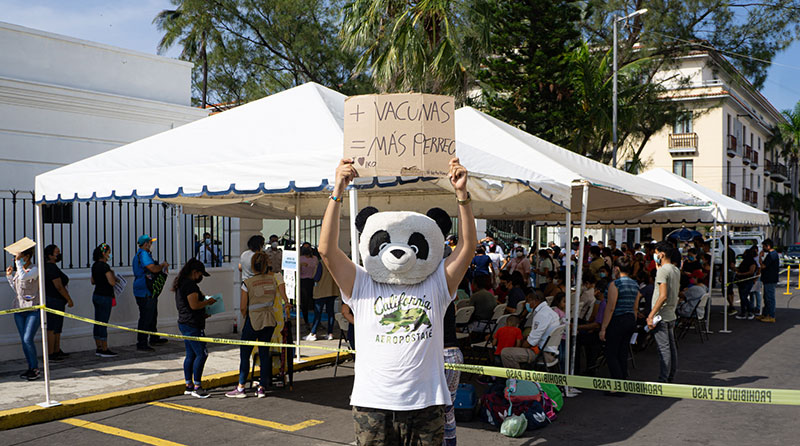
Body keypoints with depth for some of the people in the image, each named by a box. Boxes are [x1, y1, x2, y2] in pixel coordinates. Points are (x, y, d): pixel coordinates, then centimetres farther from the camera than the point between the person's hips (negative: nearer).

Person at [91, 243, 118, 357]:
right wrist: (113, 275, -2)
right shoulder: (104, 266, -17)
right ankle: (104, 350, 0)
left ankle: (98, 348, 17)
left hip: (96, 295, 9)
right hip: (105, 296, -9)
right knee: (103, 323, -4)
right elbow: (112, 282, -20)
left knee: (97, 323, 11)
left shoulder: (95, 265, 10)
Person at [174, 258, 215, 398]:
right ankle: (197, 387, -7)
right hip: (192, 325, -11)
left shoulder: (181, 283, 18)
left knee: (191, 355, 13)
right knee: (201, 354, -9)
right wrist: (208, 302, -7)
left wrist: (202, 314, 23)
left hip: (184, 323, 11)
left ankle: (189, 386, 18)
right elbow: (194, 305, -23)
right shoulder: (190, 284, -16)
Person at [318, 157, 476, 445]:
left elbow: (468, 246, 0)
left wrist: (462, 194, -10)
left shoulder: (435, 285, 8)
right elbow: (327, 250, -5)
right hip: (373, 405, -1)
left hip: (427, 403, 1)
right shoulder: (363, 286, 5)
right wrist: (337, 192, -11)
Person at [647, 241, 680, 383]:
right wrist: (658, 265, 25)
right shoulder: (676, 270, 11)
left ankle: (663, 380, -5)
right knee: (671, 347, 12)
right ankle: (671, 378, 20)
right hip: (671, 314, 9)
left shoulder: (662, 270, -16)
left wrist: (651, 316, -21)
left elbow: (663, 296, -22)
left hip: (661, 315, -9)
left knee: (663, 348, -7)